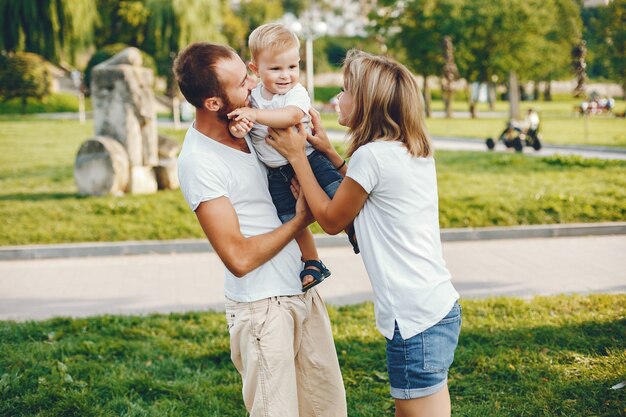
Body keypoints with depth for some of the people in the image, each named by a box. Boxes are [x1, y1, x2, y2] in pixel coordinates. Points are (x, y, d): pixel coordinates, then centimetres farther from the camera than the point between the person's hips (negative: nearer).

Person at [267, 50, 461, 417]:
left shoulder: (371, 155, -16)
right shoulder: (417, 150, 8)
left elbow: (331, 220, -2)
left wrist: (297, 156, 3)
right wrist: (328, 151, 14)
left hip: (415, 318, -9)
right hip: (442, 307, 9)